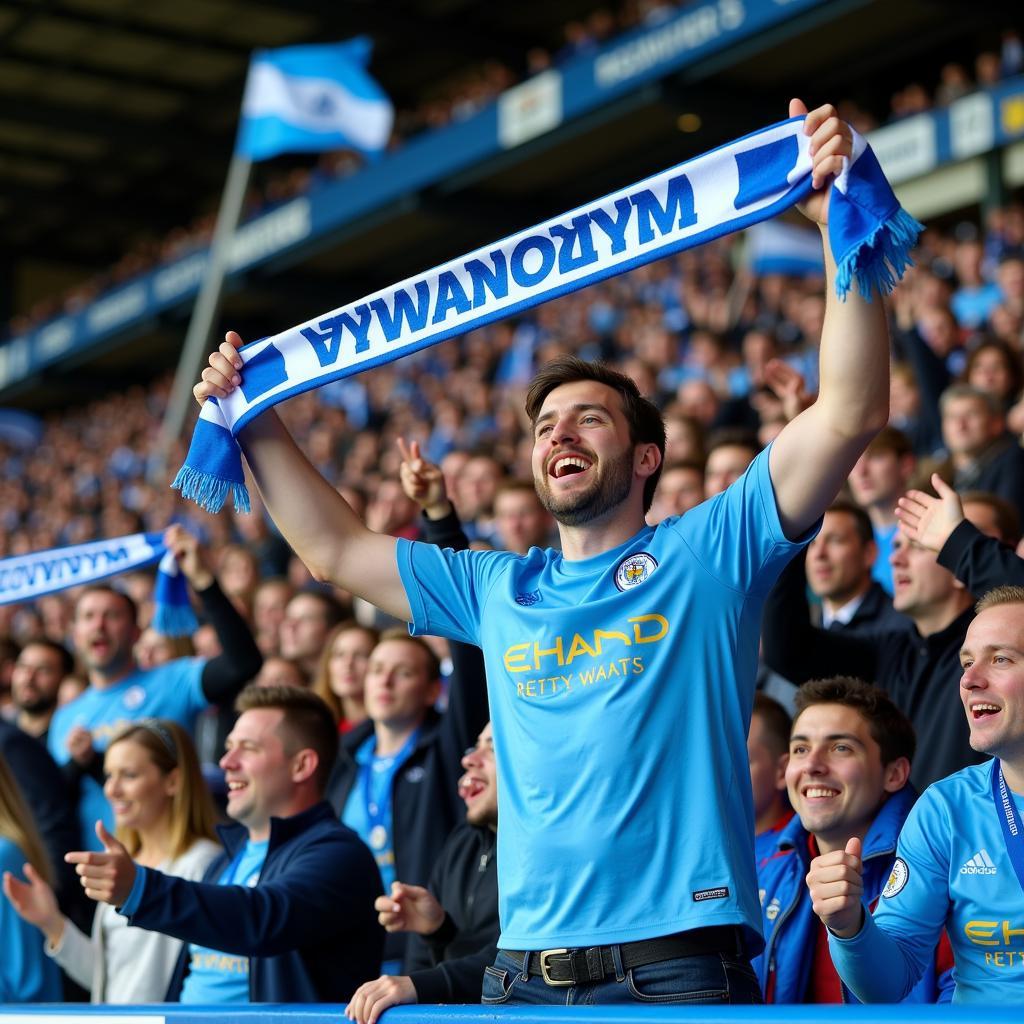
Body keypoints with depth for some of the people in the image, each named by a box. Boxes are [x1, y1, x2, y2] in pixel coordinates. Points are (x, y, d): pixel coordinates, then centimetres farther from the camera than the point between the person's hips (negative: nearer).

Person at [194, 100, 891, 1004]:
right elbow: (333, 549, 27)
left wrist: (839, 227, -13)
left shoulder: (706, 554, 4)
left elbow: (850, 413, -6)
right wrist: (256, 423, 22)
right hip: (523, 973, 5)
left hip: (678, 966, -4)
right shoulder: (499, 590, 18)